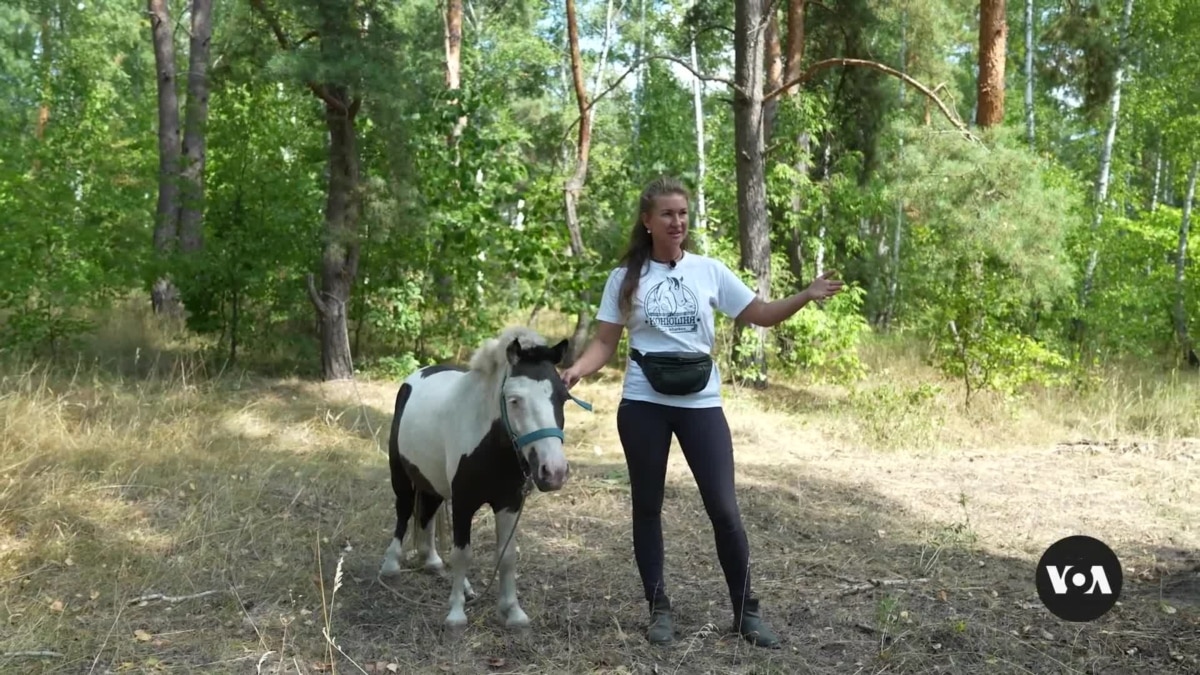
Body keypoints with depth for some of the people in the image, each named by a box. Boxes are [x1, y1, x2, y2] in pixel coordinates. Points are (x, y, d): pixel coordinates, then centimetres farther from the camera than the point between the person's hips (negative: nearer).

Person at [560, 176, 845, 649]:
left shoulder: (709, 271, 3)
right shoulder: (625, 278, 1)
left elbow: (762, 315, 5)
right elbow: (604, 344, 0)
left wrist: (807, 296, -10)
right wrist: (575, 371, -19)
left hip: (700, 403, 0)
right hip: (643, 404, 0)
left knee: (724, 510, -1)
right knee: (647, 507, 8)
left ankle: (746, 612, 14)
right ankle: (659, 610, 23)